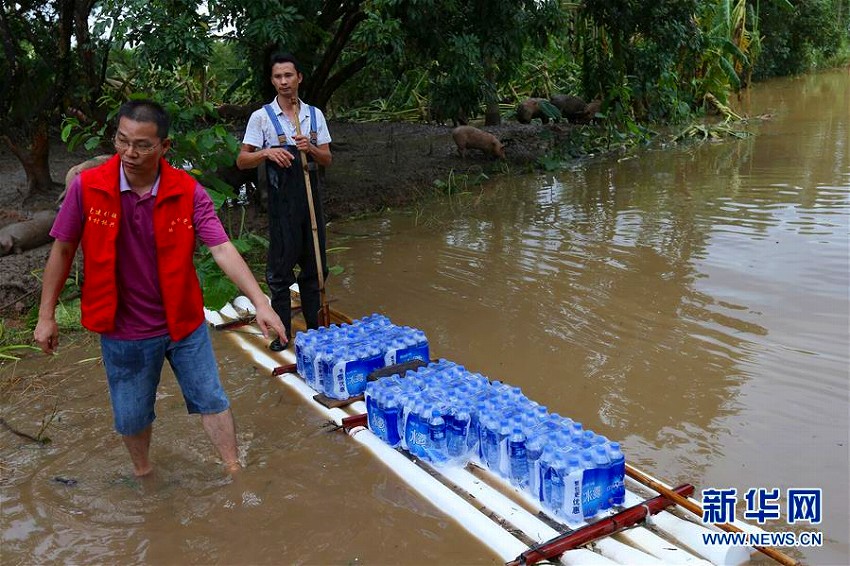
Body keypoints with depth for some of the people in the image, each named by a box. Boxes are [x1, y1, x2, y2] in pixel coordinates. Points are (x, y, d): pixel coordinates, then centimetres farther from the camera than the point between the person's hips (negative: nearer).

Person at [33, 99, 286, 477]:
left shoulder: (187, 192, -14)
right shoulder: (87, 187, -14)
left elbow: (222, 249, -20)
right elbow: (63, 250, -3)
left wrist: (260, 302, -30)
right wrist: (46, 314, 0)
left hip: (184, 321, 0)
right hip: (124, 329, 0)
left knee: (211, 400, 11)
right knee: (132, 416, 17)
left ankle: (234, 472, 31)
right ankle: (143, 474, 45)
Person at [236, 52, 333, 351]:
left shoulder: (315, 114, 8)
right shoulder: (261, 117, -2)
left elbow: (327, 159, 9)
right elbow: (242, 161, -3)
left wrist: (311, 149, -12)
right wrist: (266, 152, -22)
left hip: (311, 196, 4)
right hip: (281, 200, -3)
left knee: (314, 264, 11)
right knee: (280, 267, 2)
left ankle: (316, 326, 24)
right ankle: (282, 332, 13)